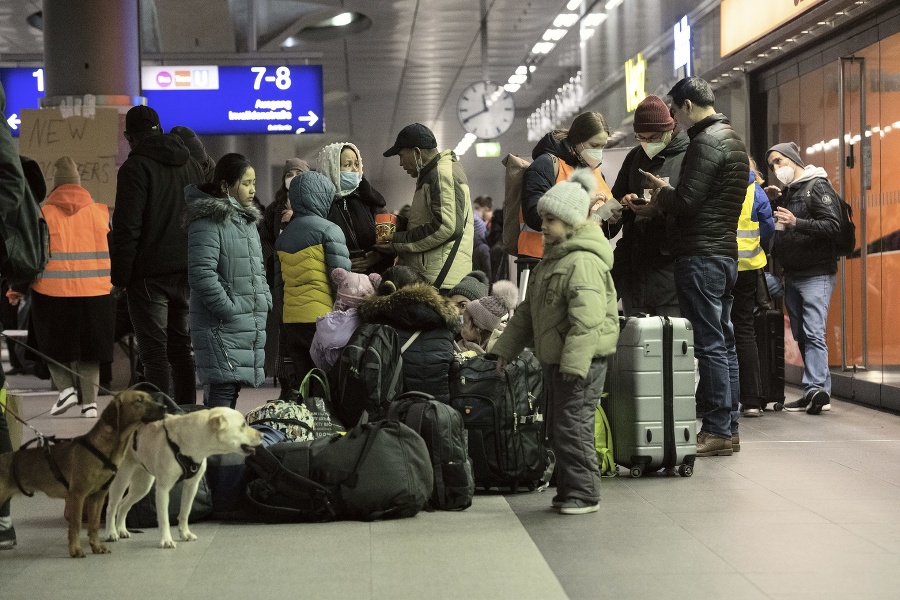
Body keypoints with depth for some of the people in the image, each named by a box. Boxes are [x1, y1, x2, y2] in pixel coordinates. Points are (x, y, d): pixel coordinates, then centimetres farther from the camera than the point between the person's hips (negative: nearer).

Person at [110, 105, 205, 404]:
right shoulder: (192, 165, 15)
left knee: (154, 352, -5)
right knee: (181, 348, 14)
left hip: (150, 275, -7)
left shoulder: (135, 166, -8)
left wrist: (119, 277, -8)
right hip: (188, 273, 7)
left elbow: (127, 228, -14)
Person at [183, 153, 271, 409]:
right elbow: (201, 273, -20)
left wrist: (265, 300, 13)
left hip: (251, 326, 9)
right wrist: (229, 309, -18)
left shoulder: (247, 220, 19)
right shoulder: (208, 220, -12)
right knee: (223, 388, -12)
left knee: (233, 388, 12)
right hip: (221, 327, -9)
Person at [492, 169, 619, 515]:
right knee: (557, 429, 14)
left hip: (582, 362, -10)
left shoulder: (583, 262, -17)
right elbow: (528, 309, 23)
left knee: (572, 428, -8)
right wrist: (507, 348, 21)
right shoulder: (552, 259, 16)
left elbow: (587, 319, -25)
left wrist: (574, 363, -30)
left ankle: (584, 494, 1)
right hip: (554, 359, 10)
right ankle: (568, 488, 24)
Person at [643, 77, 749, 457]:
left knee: (709, 344, -7)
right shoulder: (732, 139, 19)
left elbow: (685, 201, -18)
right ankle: (729, 427, 17)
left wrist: (661, 193, 1)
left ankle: (718, 430, -4)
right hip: (726, 252, 10)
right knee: (724, 342, 12)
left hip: (701, 255, -10)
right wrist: (667, 195, 12)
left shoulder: (706, 142, -12)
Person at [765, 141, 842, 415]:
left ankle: (816, 389, -21)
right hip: (792, 276, 8)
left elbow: (833, 226, -16)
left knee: (813, 333, -16)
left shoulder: (818, 187, -6)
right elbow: (777, 230, 21)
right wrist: (772, 203, 6)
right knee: (801, 335, 7)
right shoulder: (785, 192, 18)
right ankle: (818, 392, 10)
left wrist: (797, 223, -26)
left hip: (816, 274, -8)